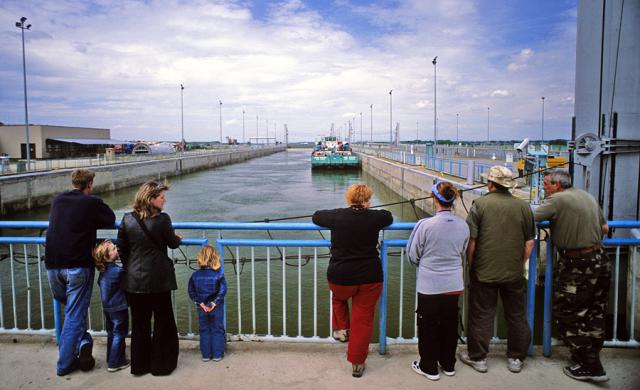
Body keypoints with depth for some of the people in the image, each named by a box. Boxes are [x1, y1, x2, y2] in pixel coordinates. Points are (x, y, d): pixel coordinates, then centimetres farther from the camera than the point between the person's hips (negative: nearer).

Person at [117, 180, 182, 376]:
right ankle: (161, 364, 19)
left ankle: (140, 365, 25)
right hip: (158, 279, -4)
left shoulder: (127, 219, -2)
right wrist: (178, 238, 22)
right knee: (163, 321, 11)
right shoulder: (162, 219, -14)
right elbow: (173, 244, -1)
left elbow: (121, 249, 5)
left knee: (139, 323, 15)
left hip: (134, 281, 4)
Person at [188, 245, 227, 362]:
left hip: (202, 308, 2)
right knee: (217, 330, 11)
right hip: (216, 308, -2)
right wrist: (214, 303, -10)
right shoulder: (219, 274, -14)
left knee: (204, 331, 15)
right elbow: (223, 291, -17)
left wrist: (200, 303, -3)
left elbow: (191, 292, -5)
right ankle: (217, 355, 14)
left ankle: (206, 355, 20)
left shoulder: (195, 275, -6)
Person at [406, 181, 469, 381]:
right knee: (450, 324, 19)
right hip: (453, 285, 4)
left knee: (428, 326, 12)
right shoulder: (463, 226, -6)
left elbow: (413, 257, -8)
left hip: (429, 286, -4)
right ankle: (448, 364, 35)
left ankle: (429, 367, 25)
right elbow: (462, 254, 9)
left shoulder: (425, 225, -20)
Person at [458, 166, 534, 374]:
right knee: (517, 315, 16)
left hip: (484, 272, -2)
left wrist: (470, 264, 2)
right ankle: (516, 358, 28)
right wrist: (521, 265, 15)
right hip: (514, 273, 3)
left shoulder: (480, 204, -11)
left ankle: (478, 357, 22)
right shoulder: (523, 206, -2)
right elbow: (529, 243, 2)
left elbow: (471, 240, -11)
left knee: (481, 316, 10)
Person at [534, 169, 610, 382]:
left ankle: (589, 366, 10)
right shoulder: (588, 196, 11)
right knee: (594, 314, 17)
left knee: (567, 314, 3)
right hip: (599, 260, 9)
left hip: (577, 266, -9)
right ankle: (592, 361, 30)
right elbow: (605, 228, 18)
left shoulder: (557, 199, -14)